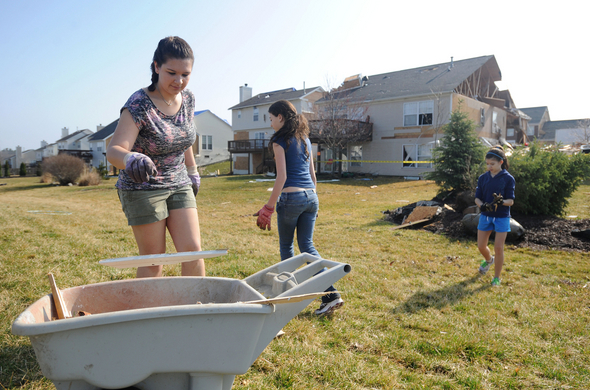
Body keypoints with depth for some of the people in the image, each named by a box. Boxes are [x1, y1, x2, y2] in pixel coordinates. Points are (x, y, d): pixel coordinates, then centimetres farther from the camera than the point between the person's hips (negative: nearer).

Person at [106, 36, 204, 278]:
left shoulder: (188, 99, 0)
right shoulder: (139, 105, -19)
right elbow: (114, 150, -30)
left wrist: (192, 171, 22)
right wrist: (130, 158, -52)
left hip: (179, 185, 5)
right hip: (142, 188, -5)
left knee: (192, 250, -2)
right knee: (153, 259, 0)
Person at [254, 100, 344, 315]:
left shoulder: (280, 140, -5)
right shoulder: (305, 139, 16)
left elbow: (282, 177, -13)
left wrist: (268, 208, -9)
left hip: (291, 197, -7)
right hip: (311, 197, 7)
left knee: (286, 247, 10)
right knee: (307, 245, 10)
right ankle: (331, 293, 1)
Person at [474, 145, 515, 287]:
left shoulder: (508, 178, -7)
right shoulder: (483, 178, 3)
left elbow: (511, 200, -9)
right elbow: (477, 197, 3)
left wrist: (501, 201, -31)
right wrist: (481, 205, -20)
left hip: (502, 217, -3)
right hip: (485, 216, 4)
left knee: (498, 248, -4)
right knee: (481, 246, 8)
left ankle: (497, 277, 13)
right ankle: (489, 260, 43)